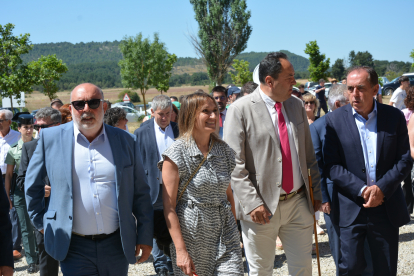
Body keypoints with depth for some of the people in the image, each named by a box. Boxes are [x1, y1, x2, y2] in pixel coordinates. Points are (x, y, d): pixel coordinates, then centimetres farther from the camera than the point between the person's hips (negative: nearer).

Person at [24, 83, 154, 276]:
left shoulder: (125, 140, 2)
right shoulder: (51, 138, -2)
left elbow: (140, 193, 5)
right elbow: (32, 185, 11)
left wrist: (145, 237, 3)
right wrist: (40, 222, 11)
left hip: (117, 244, 2)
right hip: (74, 246, -1)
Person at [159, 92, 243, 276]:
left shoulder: (224, 151, 7)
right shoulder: (177, 154, -9)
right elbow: (169, 207, -11)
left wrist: (234, 232, 17)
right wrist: (180, 250, -16)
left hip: (225, 235, 4)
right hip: (191, 236, -4)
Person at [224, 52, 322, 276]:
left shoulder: (297, 105, 8)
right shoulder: (240, 110, -10)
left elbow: (308, 154, 15)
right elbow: (235, 164, -12)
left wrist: (317, 191, 12)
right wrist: (252, 203, -17)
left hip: (299, 203, 5)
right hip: (262, 208, -4)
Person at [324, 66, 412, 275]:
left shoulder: (394, 117, 2)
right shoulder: (335, 120, -3)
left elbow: (405, 160, 1)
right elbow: (332, 166, -5)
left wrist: (382, 188, -13)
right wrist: (361, 190, -17)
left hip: (387, 208, 2)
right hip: (351, 208, -2)